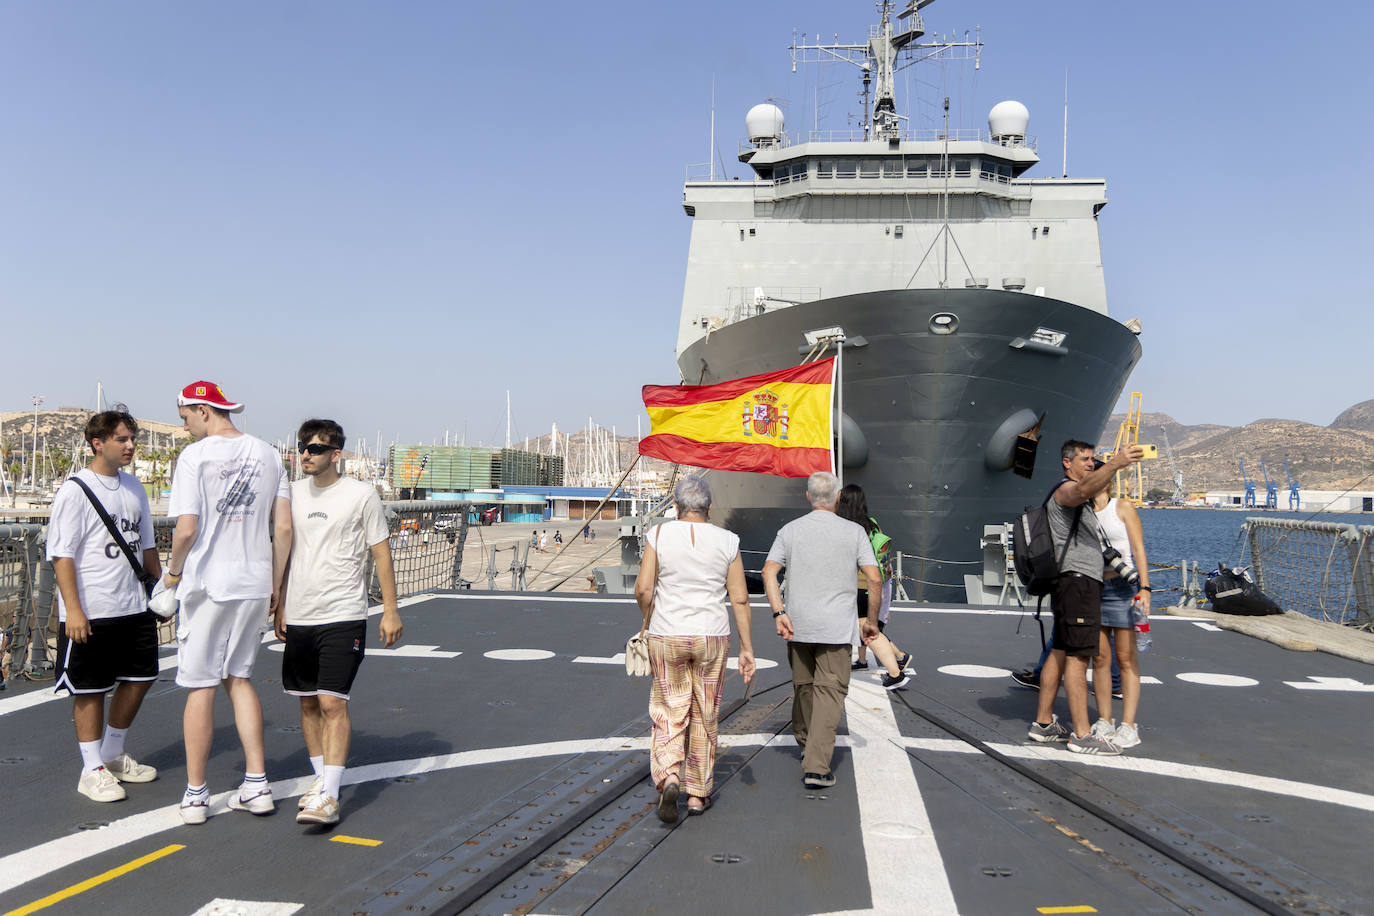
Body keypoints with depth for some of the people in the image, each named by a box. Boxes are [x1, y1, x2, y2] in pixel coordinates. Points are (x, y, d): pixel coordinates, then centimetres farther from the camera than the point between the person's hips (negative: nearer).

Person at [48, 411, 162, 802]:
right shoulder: (75, 490, -10)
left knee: (139, 678, 13)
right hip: (91, 612, -7)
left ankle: (113, 755, 31)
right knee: (90, 689, 3)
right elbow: (61, 554, -13)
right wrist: (73, 608, -18)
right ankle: (92, 770, 14)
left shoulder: (133, 487, 11)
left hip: (135, 608, 7)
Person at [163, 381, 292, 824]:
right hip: (255, 583, 5)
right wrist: (275, 585, 13)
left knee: (200, 686, 5)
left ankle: (195, 795, 13)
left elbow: (186, 530, -15)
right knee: (239, 678, 16)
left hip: (208, 584, -5)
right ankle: (256, 785, 14)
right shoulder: (267, 454, 7)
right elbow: (284, 529, 5)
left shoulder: (194, 456, -9)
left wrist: (174, 572, 4)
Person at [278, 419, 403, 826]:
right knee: (308, 702, 11)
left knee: (332, 702, -10)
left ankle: (328, 797, -7)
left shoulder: (361, 495, -5)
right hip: (299, 617, 5)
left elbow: (382, 554, -1)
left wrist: (390, 610, -3)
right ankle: (322, 779, 25)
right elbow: (285, 550, 18)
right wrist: (279, 603, 16)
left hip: (343, 616, -5)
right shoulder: (293, 493, 8)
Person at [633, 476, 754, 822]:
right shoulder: (727, 541, -1)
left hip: (667, 637, -1)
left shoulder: (659, 535, -4)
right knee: (704, 717, 13)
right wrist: (747, 648, 2)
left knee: (669, 714, 9)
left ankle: (668, 778, -13)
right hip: (711, 637, 1)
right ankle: (697, 794, 21)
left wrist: (648, 620, 12)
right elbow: (740, 599, -3)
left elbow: (643, 589, -8)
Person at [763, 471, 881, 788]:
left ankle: (805, 743, 39)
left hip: (797, 625, 3)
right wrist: (872, 620, 4)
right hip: (836, 628, -3)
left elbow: (769, 571, -9)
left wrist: (779, 613, -11)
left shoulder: (790, 530, 4)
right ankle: (816, 767, -12)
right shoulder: (854, 532, -1)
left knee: (803, 685, 19)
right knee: (830, 691, -3)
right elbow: (874, 578, -7)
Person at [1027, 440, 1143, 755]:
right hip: (1077, 579, -11)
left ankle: (1043, 723, 15)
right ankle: (1082, 735, -13)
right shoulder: (1066, 490, -8)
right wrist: (1116, 463, -46)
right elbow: (1083, 490, -32)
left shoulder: (1080, 502, 26)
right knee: (1078, 656, -12)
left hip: (1084, 582, 11)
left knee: (1060, 653, 11)